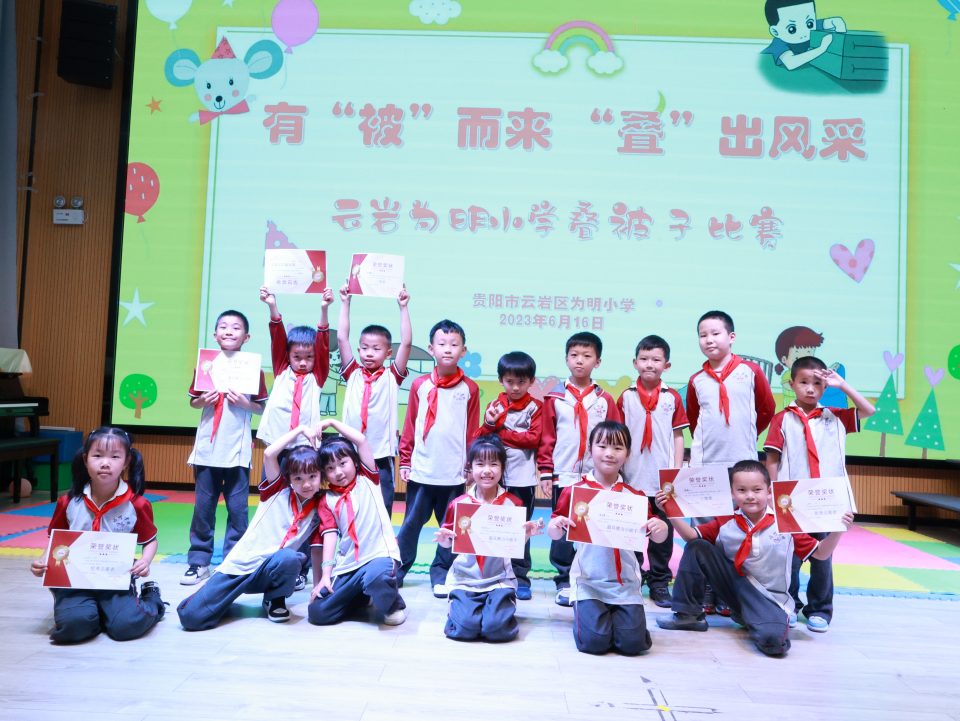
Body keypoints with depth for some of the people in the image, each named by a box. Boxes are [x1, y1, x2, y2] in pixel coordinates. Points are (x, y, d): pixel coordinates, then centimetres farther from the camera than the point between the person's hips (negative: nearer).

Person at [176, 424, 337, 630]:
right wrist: (300, 429, -12)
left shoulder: (320, 509, 3)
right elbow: (269, 454, -15)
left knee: (290, 558, -36)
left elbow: (330, 535, -8)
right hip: (240, 565, -1)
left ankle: (275, 600, -3)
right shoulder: (278, 490, 0)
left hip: (271, 570, 1)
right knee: (191, 617, -17)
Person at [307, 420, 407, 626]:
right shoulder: (327, 500, 10)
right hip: (346, 565, 4)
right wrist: (326, 574, -9)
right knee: (317, 612, -8)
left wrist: (331, 422, 4)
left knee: (377, 577, -39)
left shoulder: (367, 480, 7)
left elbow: (360, 440, -3)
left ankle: (393, 604, -3)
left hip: (379, 554, -4)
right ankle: (364, 596, 18)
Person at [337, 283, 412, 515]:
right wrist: (345, 303, 3)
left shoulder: (391, 377, 3)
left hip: (381, 455, -2)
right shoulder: (352, 374, 7)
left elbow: (406, 343, -5)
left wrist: (403, 307, -5)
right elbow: (342, 338, 3)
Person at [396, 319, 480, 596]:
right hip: (421, 470, 0)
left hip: (454, 473, 0)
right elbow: (409, 426, 6)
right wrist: (405, 461, 5)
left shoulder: (469, 389, 1)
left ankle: (441, 574, 23)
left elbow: (473, 431, 5)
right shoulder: (420, 385, 2)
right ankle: (397, 568, 23)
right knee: (411, 523, 9)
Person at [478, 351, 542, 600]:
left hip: (523, 479, -2)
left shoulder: (535, 407, 0)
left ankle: (520, 578, 14)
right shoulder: (494, 406, 7)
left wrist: (501, 433, -6)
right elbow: (483, 438, 5)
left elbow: (533, 439, -9)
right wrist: (489, 424, -16)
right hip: (496, 476, 2)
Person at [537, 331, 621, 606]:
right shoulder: (554, 398, 2)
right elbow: (546, 437, 2)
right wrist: (545, 472, -2)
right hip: (563, 476, 0)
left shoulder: (605, 400, 5)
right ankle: (564, 583, 15)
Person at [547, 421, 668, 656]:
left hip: (625, 582, 2)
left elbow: (658, 539, 7)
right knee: (593, 642, -12)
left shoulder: (635, 496, 3)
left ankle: (615, 616, 25)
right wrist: (555, 525, -22)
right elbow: (555, 535, 2)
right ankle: (587, 613, 22)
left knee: (633, 643, -8)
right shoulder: (574, 491, -2)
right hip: (588, 581, -1)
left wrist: (660, 527, -17)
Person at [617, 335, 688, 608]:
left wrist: (677, 472, 0)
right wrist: (617, 469, 0)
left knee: (663, 533, 7)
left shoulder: (673, 398, 3)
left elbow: (678, 436, 5)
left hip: (664, 480, 0)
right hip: (632, 478, 0)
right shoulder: (626, 397, 2)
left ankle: (660, 583, 18)